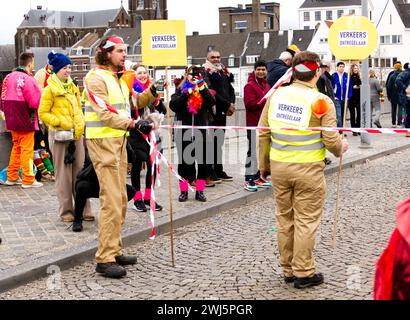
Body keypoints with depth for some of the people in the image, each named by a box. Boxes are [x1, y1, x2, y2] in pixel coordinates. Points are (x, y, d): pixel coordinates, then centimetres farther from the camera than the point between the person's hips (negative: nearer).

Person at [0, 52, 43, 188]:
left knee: (16, 148, 18)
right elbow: (35, 101, -20)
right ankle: (28, 180, 3)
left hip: (12, 121, 8)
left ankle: (12, 177, 24)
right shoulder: (27, 79, -17)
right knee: (27, 149, -1)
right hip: (25, 121, -8)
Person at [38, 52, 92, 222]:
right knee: (63, 174, 0)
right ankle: (66, 211, 8)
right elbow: (43, 114, -5)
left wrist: (80, 124, 4)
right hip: (59, 135, -6)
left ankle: (84, 209, 12)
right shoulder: (50, 89, -4)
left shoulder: (73, 87, 15)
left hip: (77, 134, 6)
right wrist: (61, 122, -15)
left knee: (80, 171, 5)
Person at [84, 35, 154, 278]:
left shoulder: (119, 78, 17)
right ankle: (105, 259, -7)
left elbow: (132, 103, 23)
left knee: (120, 200, 13)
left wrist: (152, 92, 9)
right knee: (111, 201, -12)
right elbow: (104, 114, -22)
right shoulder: (96, 78, -12)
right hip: (102, 141, -10)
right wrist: (134, 124, -28)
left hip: (119, 140, 10)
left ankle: (115, 251, 23)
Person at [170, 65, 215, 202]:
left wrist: (203, 88, -23)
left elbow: (211, 103, -12)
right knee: (183, 162, 5)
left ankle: (200, 191, 13)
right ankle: (183, 191, 14)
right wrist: (187, 93, -22)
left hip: (201, 131, 1)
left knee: (202, 162, 4)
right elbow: (173, 105, -13)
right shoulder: (180, 90, 4)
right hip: (184, 132, -1)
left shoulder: (204, 90, 7)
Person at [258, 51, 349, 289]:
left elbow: (263, 133, 5)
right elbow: (331, 140, -11)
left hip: (279, 167, 5)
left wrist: (264, 164, 15)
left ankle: (288, 269, 26)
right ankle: (304, 273, 13)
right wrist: (341, 149, 12)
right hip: (308, 169, -4)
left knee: (284, 218, 15)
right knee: (306, 221, 5)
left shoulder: (276, 95, 2)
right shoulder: (322, 101, -10)